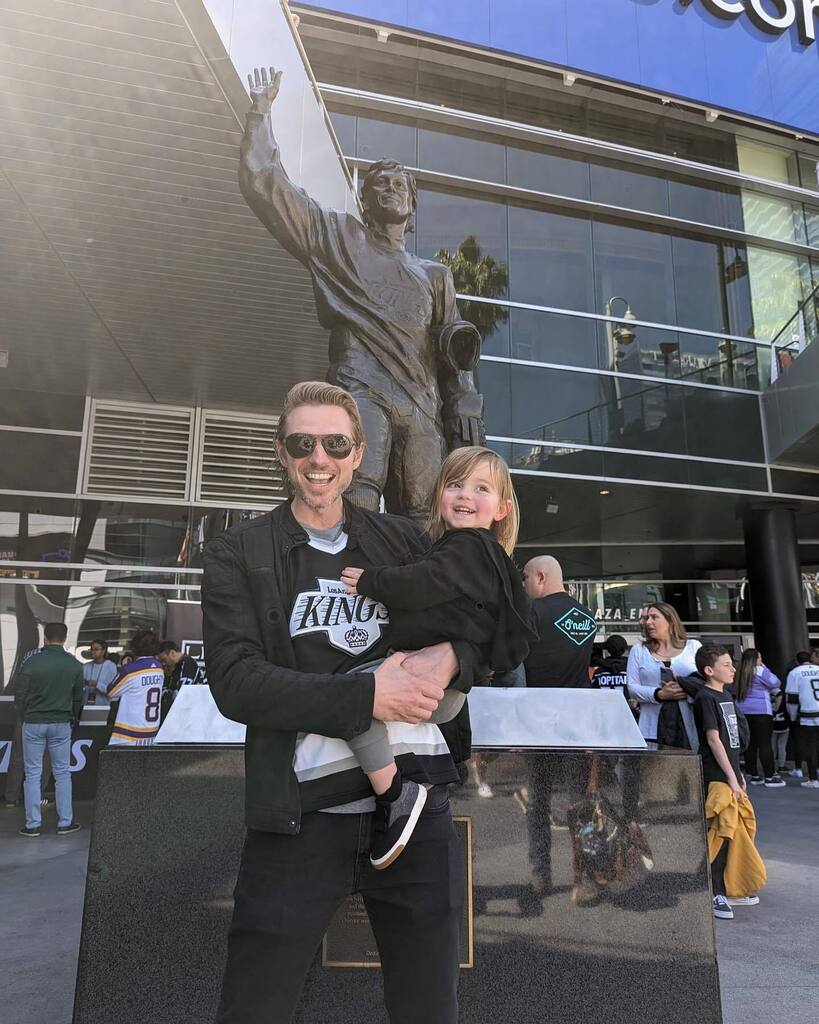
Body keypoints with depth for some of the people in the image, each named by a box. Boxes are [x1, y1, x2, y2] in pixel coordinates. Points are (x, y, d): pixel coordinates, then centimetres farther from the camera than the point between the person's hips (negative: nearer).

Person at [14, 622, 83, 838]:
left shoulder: (32, 662, -10)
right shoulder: (74, 664, -2)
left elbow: (20, 695, -4)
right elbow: (78, 697, 5)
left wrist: (25, 719, 13)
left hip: (33, 723, -1)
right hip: (61, 724, 2)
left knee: (32, 774, 7)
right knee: (62, 773, 9)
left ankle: (33, 824, 11)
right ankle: (65, 822, 12)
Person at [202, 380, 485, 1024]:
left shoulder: (404, 542, 9)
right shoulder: (236, 555, 2)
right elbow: (236, 682, -9)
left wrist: (449, 658, -13)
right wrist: (367, 695, -19)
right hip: (302, 816, -2)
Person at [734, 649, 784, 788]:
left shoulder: (740, 673, 10)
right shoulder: (760, 671, -9)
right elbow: (776, 683, -6)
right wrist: (766, 668, 3)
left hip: (743, 711, 6)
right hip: (760, 711, -6)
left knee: (750, 744, 9)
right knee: (765, 744, -3)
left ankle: (754, 776, 14)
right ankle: (769, 777, -2)